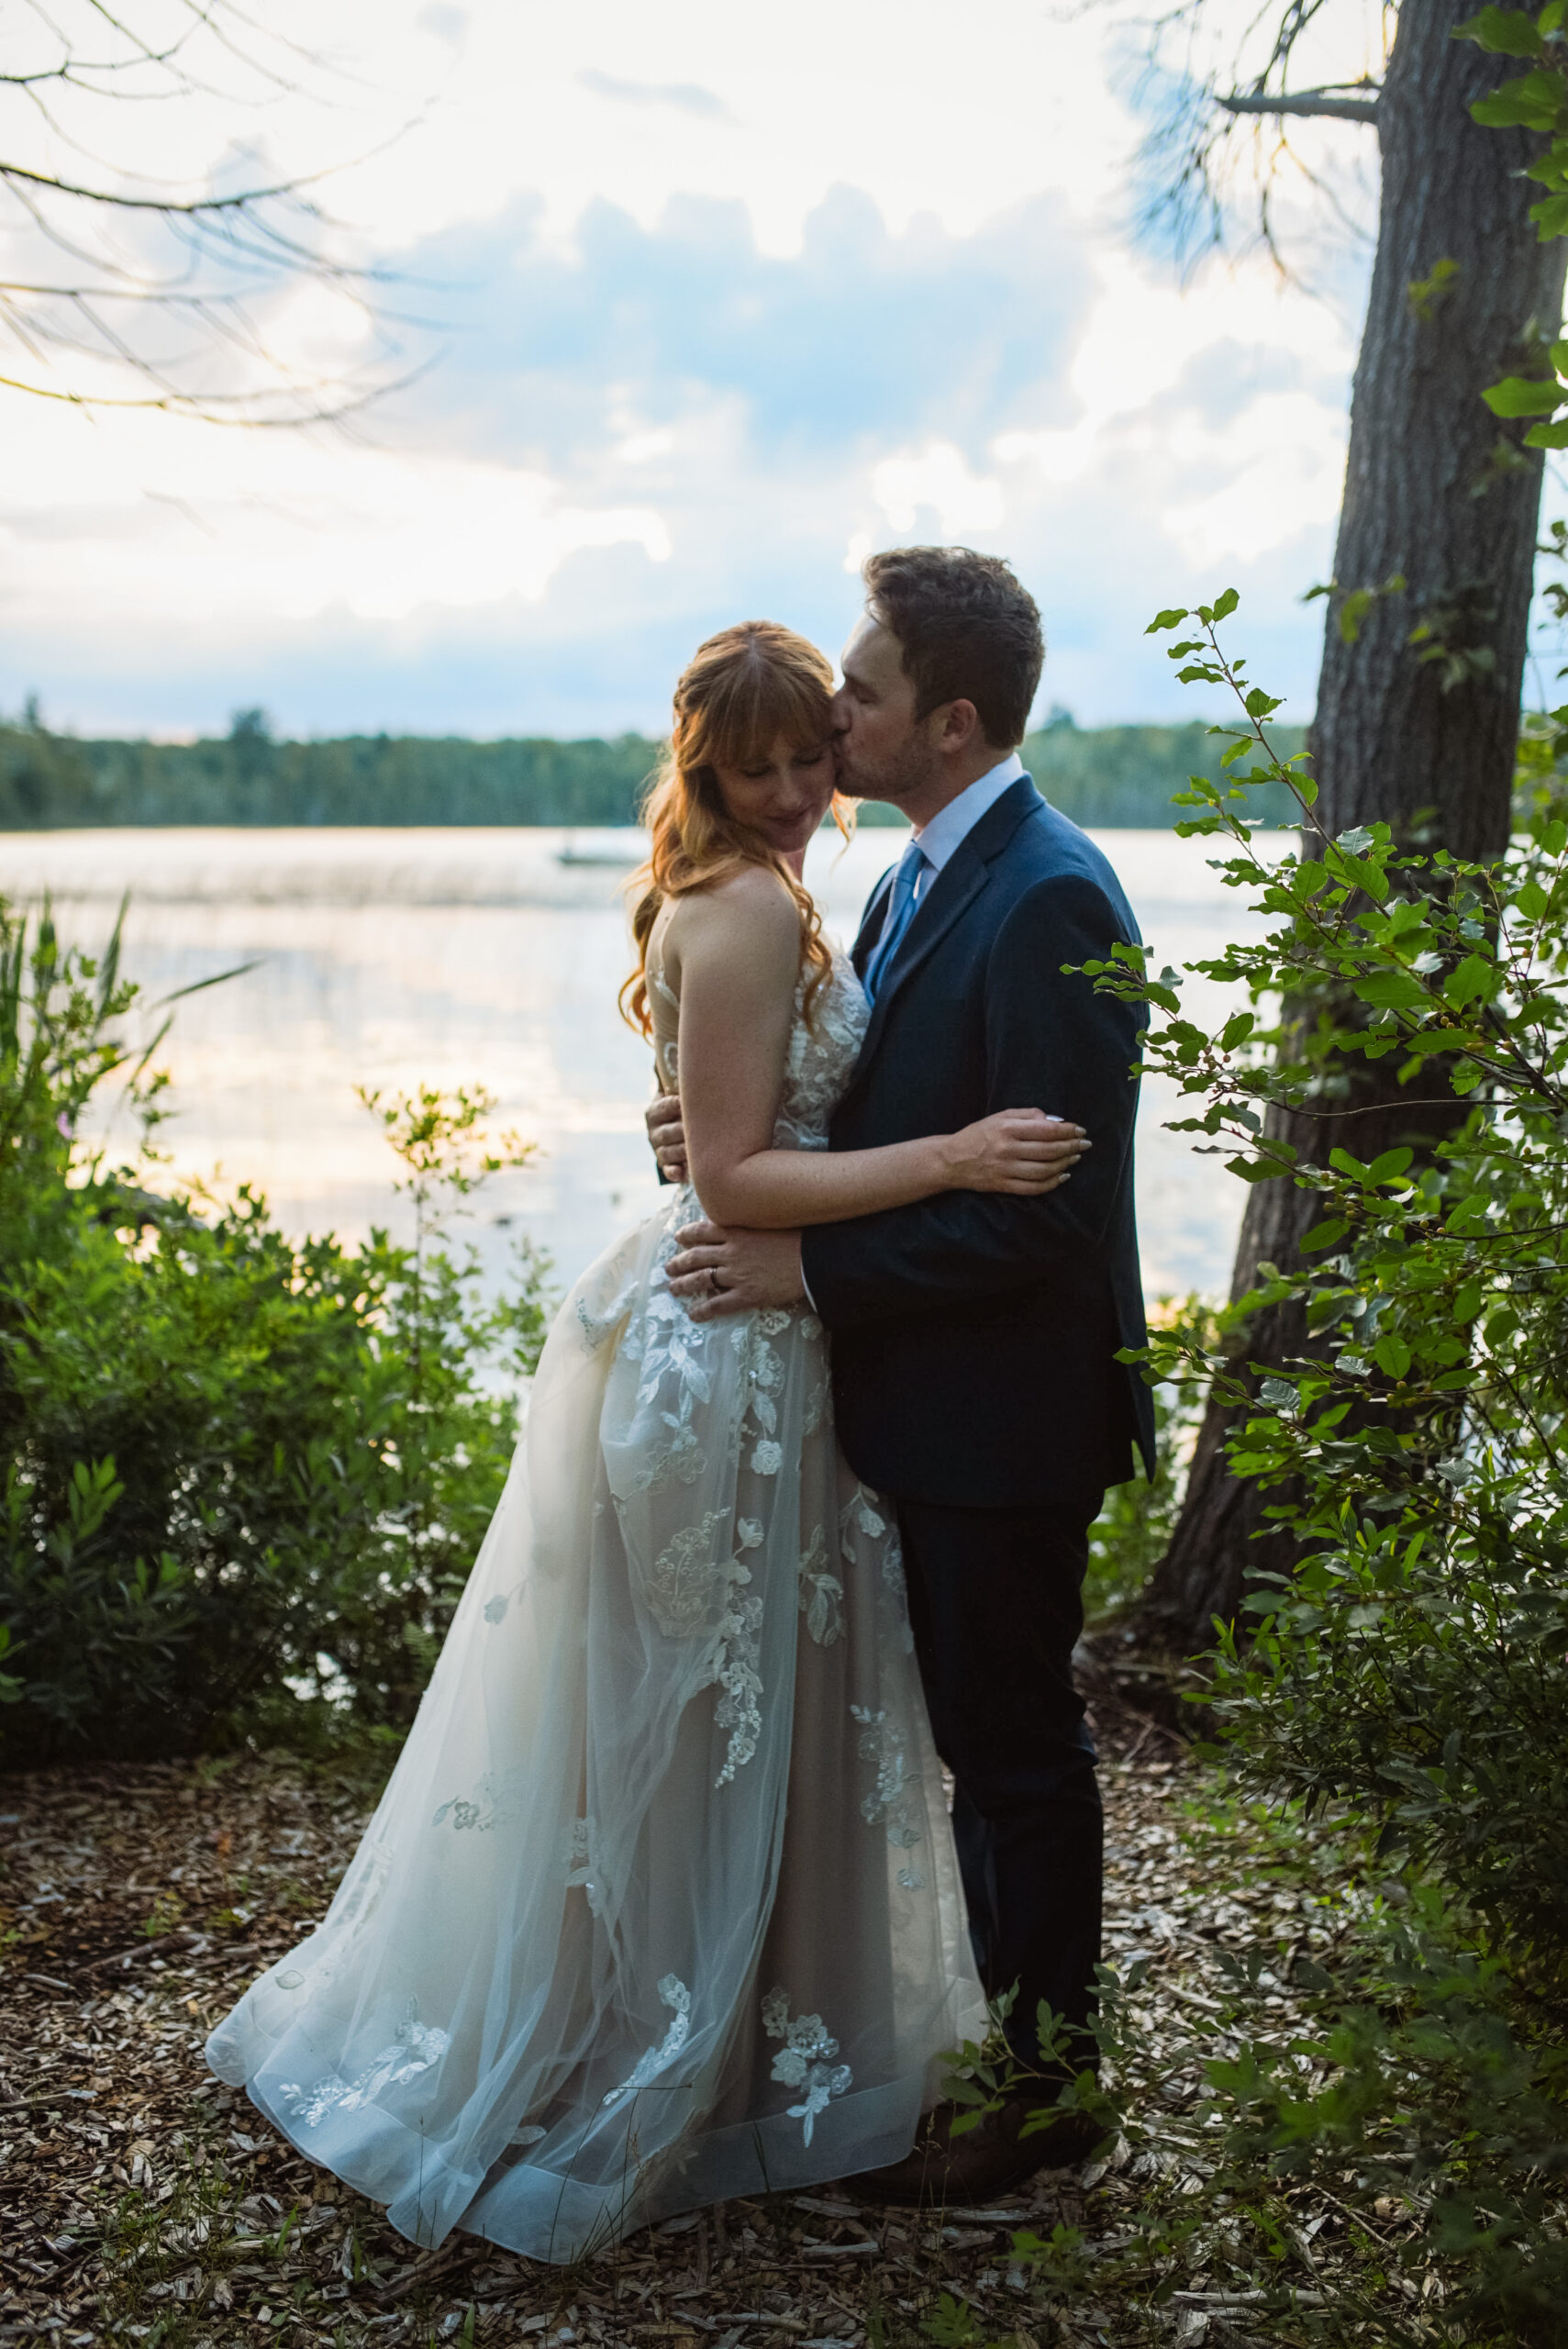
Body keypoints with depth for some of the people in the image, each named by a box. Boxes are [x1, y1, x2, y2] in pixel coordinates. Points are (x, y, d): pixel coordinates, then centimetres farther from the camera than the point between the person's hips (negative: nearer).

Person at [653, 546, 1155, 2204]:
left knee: (1017, 1750, 5)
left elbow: (1041, 1203, -24)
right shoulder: (918, 886, 11)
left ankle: (1047, 2095, 22)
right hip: (928, 1399, 9)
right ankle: (1015, 2030, 37)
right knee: (989, 1740, 20)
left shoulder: (1049, 902, -21)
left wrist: (809, 1268, -21)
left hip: (1006, 1409, -9)